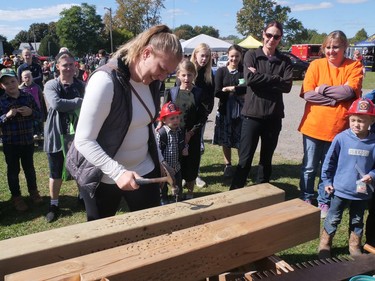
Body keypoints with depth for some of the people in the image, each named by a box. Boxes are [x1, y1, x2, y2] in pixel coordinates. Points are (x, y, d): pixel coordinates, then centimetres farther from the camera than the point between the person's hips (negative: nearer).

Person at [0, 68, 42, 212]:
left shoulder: (28, 97, -1)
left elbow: (39, 114, 4)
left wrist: (31, 112, -15)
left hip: (28, 140, 1)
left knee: (29, 167, 17)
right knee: (13, 170, 11)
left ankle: (33, 191, 35)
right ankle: (16, 196, 26)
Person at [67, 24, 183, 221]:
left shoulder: (152, 80, -1)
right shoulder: (106, 80, -24)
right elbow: (83, 140, -24)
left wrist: (159, 159, 10)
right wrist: (117, 172, -33)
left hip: (143, 169, 6)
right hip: (103, 177, -6)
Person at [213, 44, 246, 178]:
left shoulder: (245, 71, 4)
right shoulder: (221, 71, 3)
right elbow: (217, 92, -7)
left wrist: (230, 88, -15)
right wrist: (239, 90, -10)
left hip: (242, 110, 0)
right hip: (225, 110, 1)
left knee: (242, 141, -1)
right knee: (226, 140, 8)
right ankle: (228, 166, 23)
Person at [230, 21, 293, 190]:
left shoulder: (284, 61, 8)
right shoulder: (251, 55, 4)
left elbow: (287, 86, -7)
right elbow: (250, 79, -14)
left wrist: (260, 78, -13)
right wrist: (275, 79, -11)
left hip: (273, 116, 3)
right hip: (252, 114, -2)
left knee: (266, 159, 14)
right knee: (245, 159, 0)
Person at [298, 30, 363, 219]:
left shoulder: (354, 66, 1)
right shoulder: (316, 65, 1)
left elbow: (349, 91, -16)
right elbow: (307, 94, -11)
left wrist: (321, 89, -11)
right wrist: (336, 97, -15)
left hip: (338, 128, 0)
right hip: (313, 126, 0)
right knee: (309, 168, 12)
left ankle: (324, 202, 30)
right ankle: (306, 199, 31)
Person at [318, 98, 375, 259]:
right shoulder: (341, 138, -12)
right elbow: (329, 161, -4)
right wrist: (327, 181, -2)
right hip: (340, 189, -2)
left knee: (357, 221, 20)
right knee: (333, 219, 10)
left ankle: (354, 246, 39)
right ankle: (324, 244, 28)